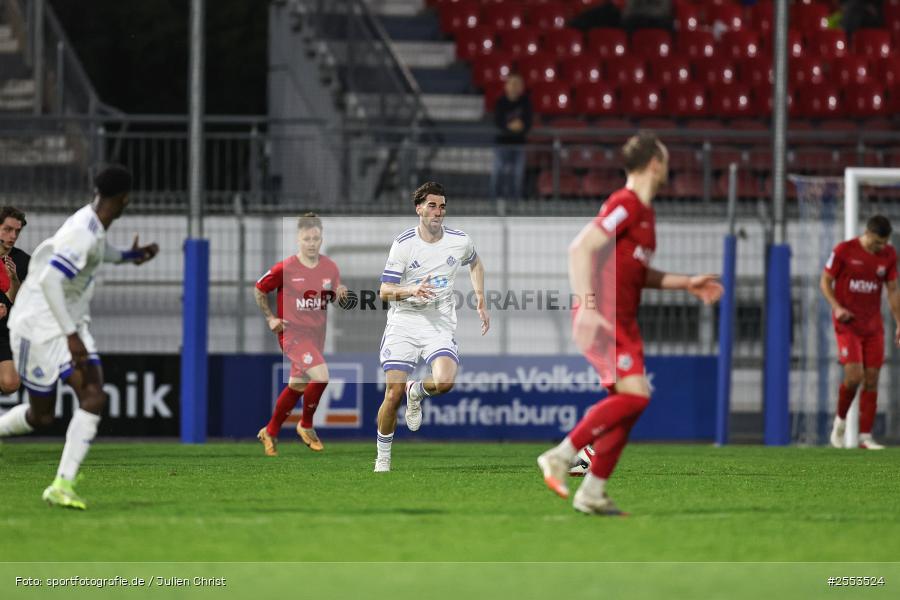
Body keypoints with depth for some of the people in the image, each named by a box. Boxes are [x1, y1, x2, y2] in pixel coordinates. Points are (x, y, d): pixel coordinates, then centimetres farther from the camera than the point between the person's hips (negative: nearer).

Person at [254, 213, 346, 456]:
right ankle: (306, 426, 0)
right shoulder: (285, 268, -14)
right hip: (292, 333, -6)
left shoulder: (330, 267, -1)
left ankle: (270, 433, 33)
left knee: (297, 386, 15)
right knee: (321, 377, -22)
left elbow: (336, 299, 11)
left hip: (316, 334, 6)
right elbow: (259, 290, 0)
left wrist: (341, 295, -12)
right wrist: (270, 319, -4)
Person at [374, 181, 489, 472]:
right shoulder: (403, 243, -6)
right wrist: (412, 290, -26)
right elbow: (385, 290, -6)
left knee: (444, 382, -26)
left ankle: (417, 391, 11)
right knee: (393, 395, -8)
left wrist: (481, 303, 20)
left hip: (440, 326, 1)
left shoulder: (460, 241, 1)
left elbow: (475, 263, 26)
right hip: (403, 325, -1)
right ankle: (383, 457, 13)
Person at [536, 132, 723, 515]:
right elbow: (581, 247, -20)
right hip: (601, 319, -10)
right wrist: (588, 307, -26)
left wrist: (687, 284, 24)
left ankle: (593, 493, 7)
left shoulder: (643, 211, 18)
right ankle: (561, 456, -13)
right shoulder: (625, 204, -12)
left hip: (622, 322, 10)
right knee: (634, 394, -18)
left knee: (629, 402, 6)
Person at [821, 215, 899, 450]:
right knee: (854, 376, -16)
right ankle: (841, 420, 11)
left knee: (871, 380, 0)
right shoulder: (844, 250, -9)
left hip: (873, 325, 4)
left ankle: (865, 436, 4)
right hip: (847, 323, -4)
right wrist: (837, 307, -18)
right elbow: (825, 281, -2)